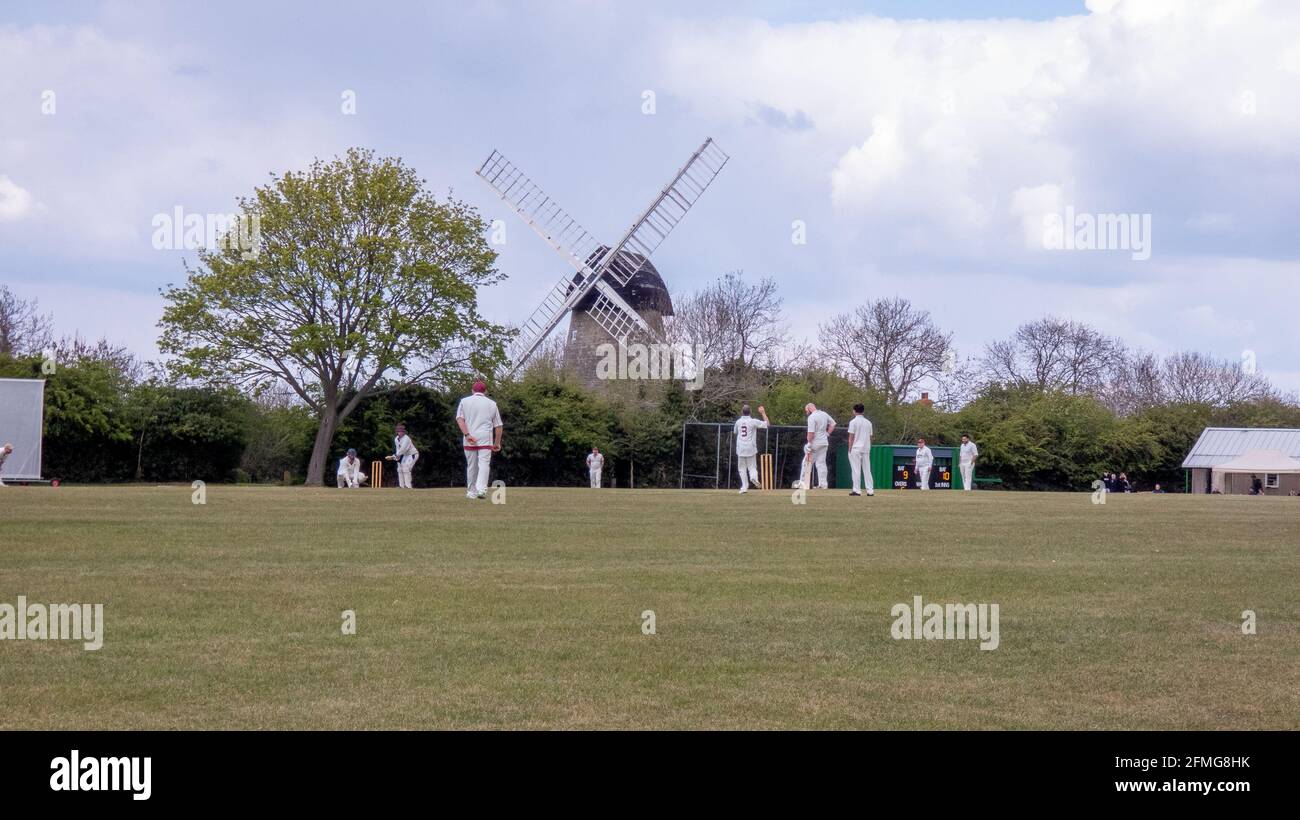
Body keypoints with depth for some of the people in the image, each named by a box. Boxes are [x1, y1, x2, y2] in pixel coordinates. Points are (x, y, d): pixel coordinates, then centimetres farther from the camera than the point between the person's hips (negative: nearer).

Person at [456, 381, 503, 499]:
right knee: (484, 463, -8)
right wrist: (497, 443, 16)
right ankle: (481, 489, -27)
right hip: (486, 439, -1)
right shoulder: (492, 404, 12)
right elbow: (498, 425, 11)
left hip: (469, 439, 1)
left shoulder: (465, 401, 10)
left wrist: (467, 435, -13)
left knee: (471, 466, 11)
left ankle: (471, 491, 18)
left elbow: (459, 419, -5)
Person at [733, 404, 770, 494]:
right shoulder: (753, 421, -8)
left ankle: (744, 487, 2)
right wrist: (763, 413, 4)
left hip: (740, 448, 2)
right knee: (752, 466, 6)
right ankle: (754, 477, -26)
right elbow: (766, 423, -5)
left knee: (742, 468, 10)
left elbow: (735, 431, 22)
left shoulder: (738, 422, 3)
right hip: (750, 448, -2)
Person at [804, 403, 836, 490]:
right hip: (825, 442, 7)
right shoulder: (824, 414, 8)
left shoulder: (812, 417, -15)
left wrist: (809, 443, -15)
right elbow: (833, 424, 18)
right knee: (822, 463, 10)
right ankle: (824, 484, 6)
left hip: (815, 443, -7)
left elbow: (811, 432, -20)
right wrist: (827, 434, 14)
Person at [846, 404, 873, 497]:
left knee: (856, 469, -4)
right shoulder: (868, 422, 10)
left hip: (855, 448, -5)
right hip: (866, 449, 5)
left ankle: (856, 490, -8)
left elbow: (851, 437, -8)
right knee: (867, 470, 7)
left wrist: (850, 450, -4)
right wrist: (868, 449, 17)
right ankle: (870, 490, 4)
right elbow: (870, 437, 11)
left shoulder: (853, 422, -6)